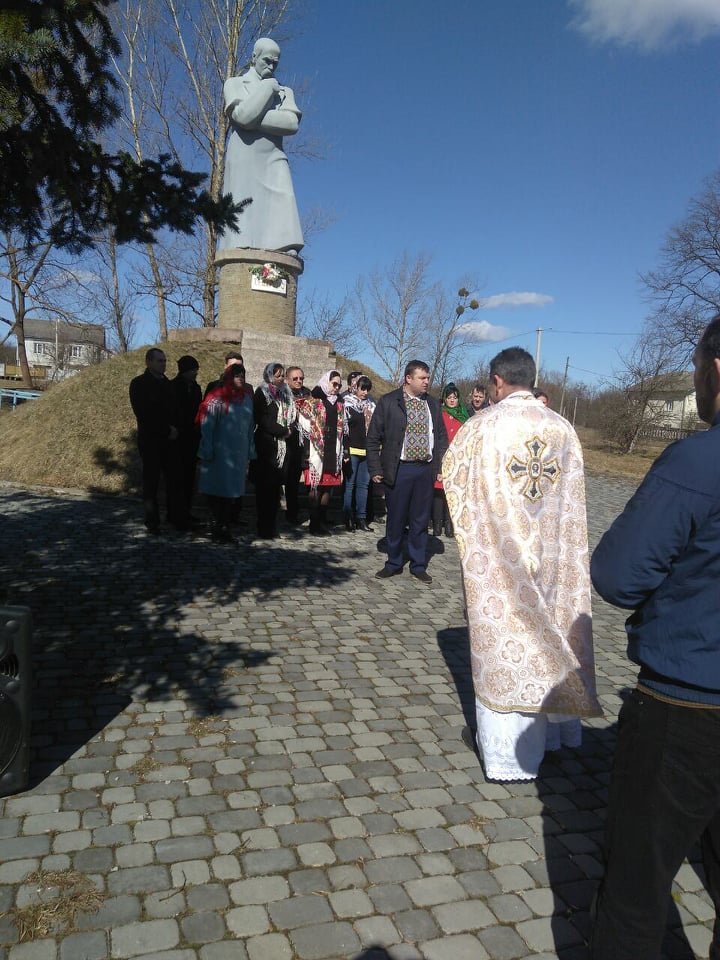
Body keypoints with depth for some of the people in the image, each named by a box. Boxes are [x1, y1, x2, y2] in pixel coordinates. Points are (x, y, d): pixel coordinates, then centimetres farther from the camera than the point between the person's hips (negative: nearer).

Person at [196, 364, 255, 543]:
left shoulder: (247, 399, 13)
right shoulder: (217, 398, -5)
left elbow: (250, 428, 15)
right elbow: (207, 426, -8)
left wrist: (250, 453, 10)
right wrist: (208, 453, -13)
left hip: (239, 454, 6)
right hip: (220, 453, -6)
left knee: (231, 491, 9)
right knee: (217, 490, 0)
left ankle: (225, 528, 17)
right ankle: (218, 528, 7)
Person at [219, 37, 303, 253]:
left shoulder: (285, 92, 24)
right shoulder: (234, 83, 16)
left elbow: (291, 124, 2)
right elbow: (243, 115, -6)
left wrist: (255, 118, -5)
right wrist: (268, 87, 2)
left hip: (273, 161, 3)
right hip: (243, 161, -2)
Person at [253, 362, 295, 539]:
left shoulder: (285, 394, 18)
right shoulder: (262, 393, 0)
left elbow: (291, 418, 20)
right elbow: (263, 420, -9)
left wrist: (288, 430, 0)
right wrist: (284, 431, -6)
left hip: (281, 446, 6)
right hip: (266, 446, -6)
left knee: (275, 487, 5)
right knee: (265, 488, -5)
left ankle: (271, 527, 10)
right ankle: (264, 529, -2)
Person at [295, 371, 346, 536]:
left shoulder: (338, 405, 15)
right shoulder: (312, 401, -3)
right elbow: (304, 426, -7)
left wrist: (343, 452, 15)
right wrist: (306, 451, -13)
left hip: (332, 452, 6)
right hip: (316, 452, -6)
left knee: (328, 487, 9)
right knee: (315, 488, -1)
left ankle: (323, 520, 19)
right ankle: (314, 524, 6)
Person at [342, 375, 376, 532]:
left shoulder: (370, 405, 14)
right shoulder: (347, 403, -2)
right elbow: (343, 427, -7)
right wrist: (345, 451, -14)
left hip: (367, 450, 5)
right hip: (353, 450, -5)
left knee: (363, 484, 8)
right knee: (349, 484, -1)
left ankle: (361, 518, 13)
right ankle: (348, 518, 4)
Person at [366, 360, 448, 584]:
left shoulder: (433, 404, 11)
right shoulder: (388, 402, -1)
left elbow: (441, 438, 16)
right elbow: (373, 438, -1)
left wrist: (441, 467, 7)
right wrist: (376, 469, -5)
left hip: (425, 470, 3)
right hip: (398, 470, -3)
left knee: (420, 520, 9)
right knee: (395, 519, 6)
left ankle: (418, 566, 21)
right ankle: (393, 564, 22)